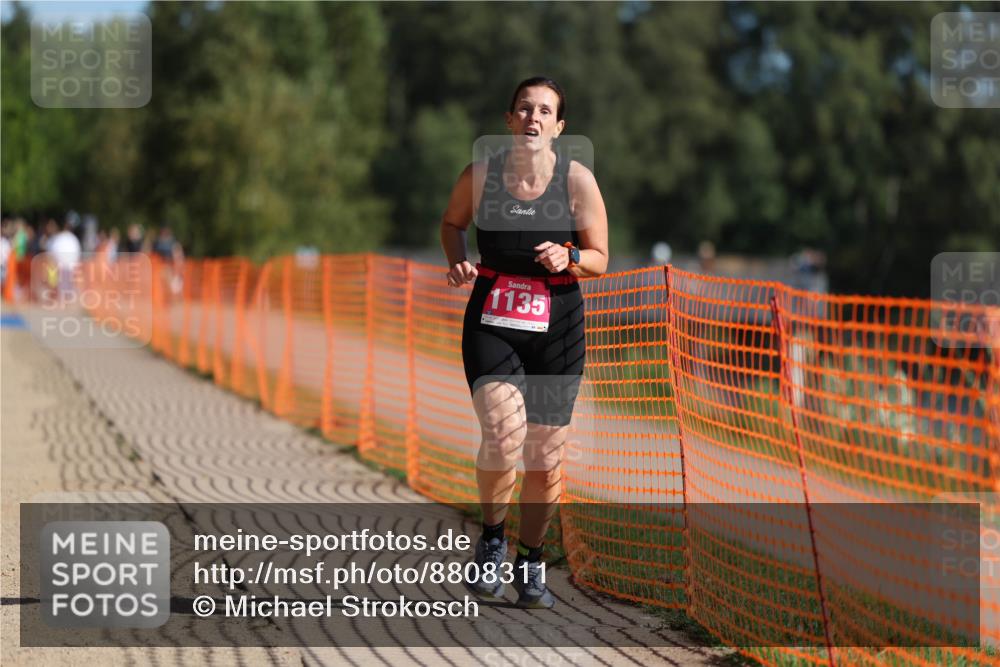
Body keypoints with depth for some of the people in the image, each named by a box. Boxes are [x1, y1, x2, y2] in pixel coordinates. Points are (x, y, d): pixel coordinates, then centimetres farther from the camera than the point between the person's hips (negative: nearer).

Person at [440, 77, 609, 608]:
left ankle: (530, 562, 27)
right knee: (502, 436, -24)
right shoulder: (480, 175, -3)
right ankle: (491, 538, 1)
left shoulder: (577, 180, -5)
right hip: (492, 324, -1)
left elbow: (599, 259, 2)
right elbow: (452, 222, 18)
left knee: (545, 459, 4)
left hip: (556, 329, 1)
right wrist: (457, 262, -1)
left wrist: (568, 257, -19)